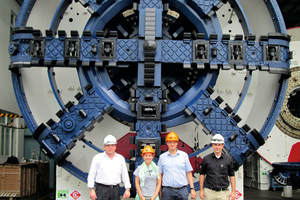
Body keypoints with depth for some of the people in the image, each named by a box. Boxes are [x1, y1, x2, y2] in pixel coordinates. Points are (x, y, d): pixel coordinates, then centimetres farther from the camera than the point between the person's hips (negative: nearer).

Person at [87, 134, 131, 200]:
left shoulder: (121, 158, 12)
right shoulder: (97, 157, 3)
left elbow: (125, 175, 12)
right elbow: (91, 174, 1)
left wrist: (127, 189, 5)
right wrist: (91, 189, -6)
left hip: (115, 189, 3)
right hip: (102, 189, -3)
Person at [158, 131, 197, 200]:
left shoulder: (184, 155, 6)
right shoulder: (162, 157, 6)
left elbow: (189, 173, 8)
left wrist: (192, 189, 4)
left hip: (182, 190, 0)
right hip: (167, 190, 0)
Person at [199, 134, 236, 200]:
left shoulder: (228, 159, 3)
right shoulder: (206, 159, 3)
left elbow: (232, 176, 6)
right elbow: (202, 174, 7)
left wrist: (233, 191, 2)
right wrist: (201, 190, 3)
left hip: (223, 192, 0)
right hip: (209, 192, 0)